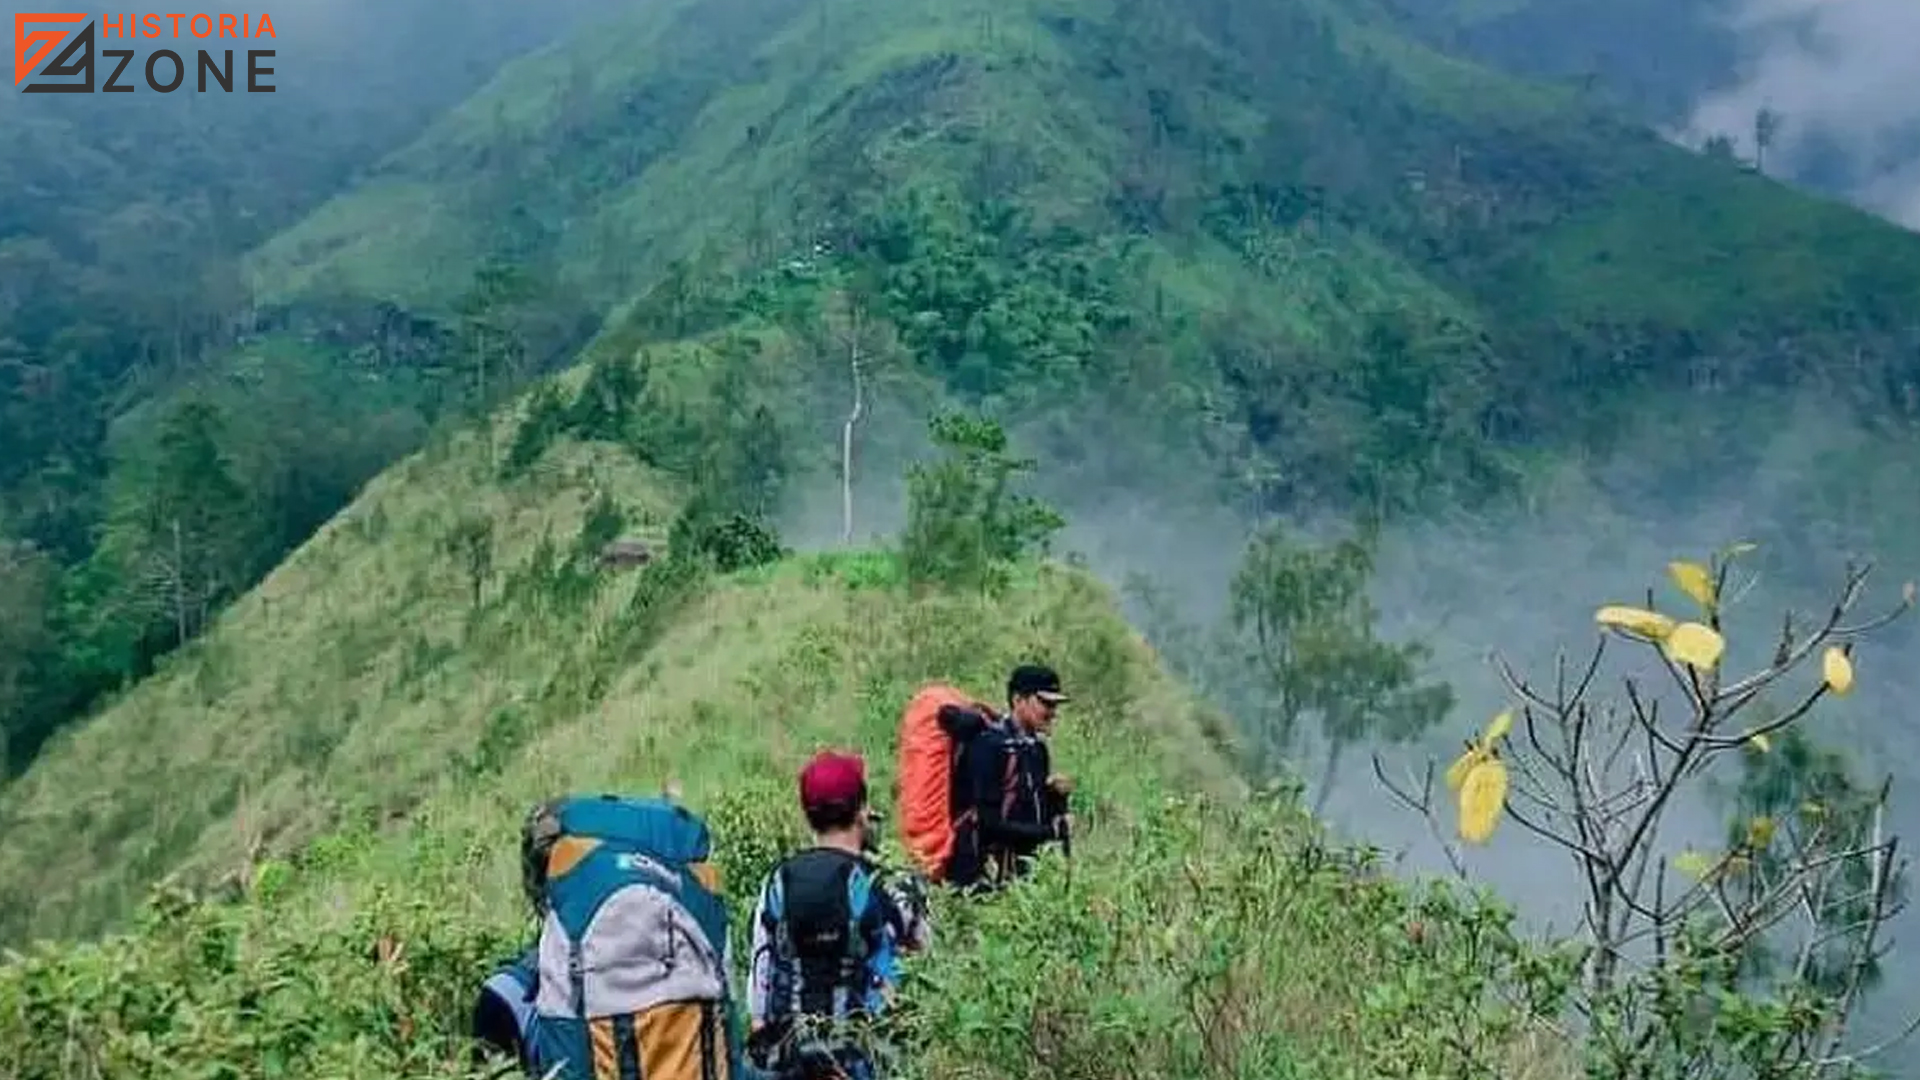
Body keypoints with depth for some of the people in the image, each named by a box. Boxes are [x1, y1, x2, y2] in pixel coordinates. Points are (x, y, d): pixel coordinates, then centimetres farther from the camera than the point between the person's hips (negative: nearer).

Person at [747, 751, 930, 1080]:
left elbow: (759, 969, 2)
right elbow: (919, 939, 5)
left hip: (787, 1042, 4)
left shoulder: (778, 881, -1)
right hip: (858, 1045, -4)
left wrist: (758, 1037, 10)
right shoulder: (871, 883, -12)